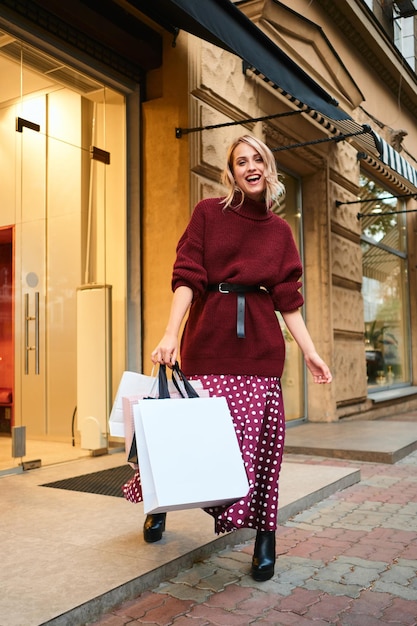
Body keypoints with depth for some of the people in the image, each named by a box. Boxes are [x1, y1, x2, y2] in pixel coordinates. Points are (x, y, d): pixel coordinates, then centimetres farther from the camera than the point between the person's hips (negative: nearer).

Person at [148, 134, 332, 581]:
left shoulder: (280, 231, 13)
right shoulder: (208, 213, 5)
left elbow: (288, 298, 11)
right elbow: (187, 277, -4)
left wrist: (310, 352, 4)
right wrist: (170, 334, -16)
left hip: (260, 345, 2)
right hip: (209, 339, -2)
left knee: (261, 437, -1)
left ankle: (265, 535, 13)